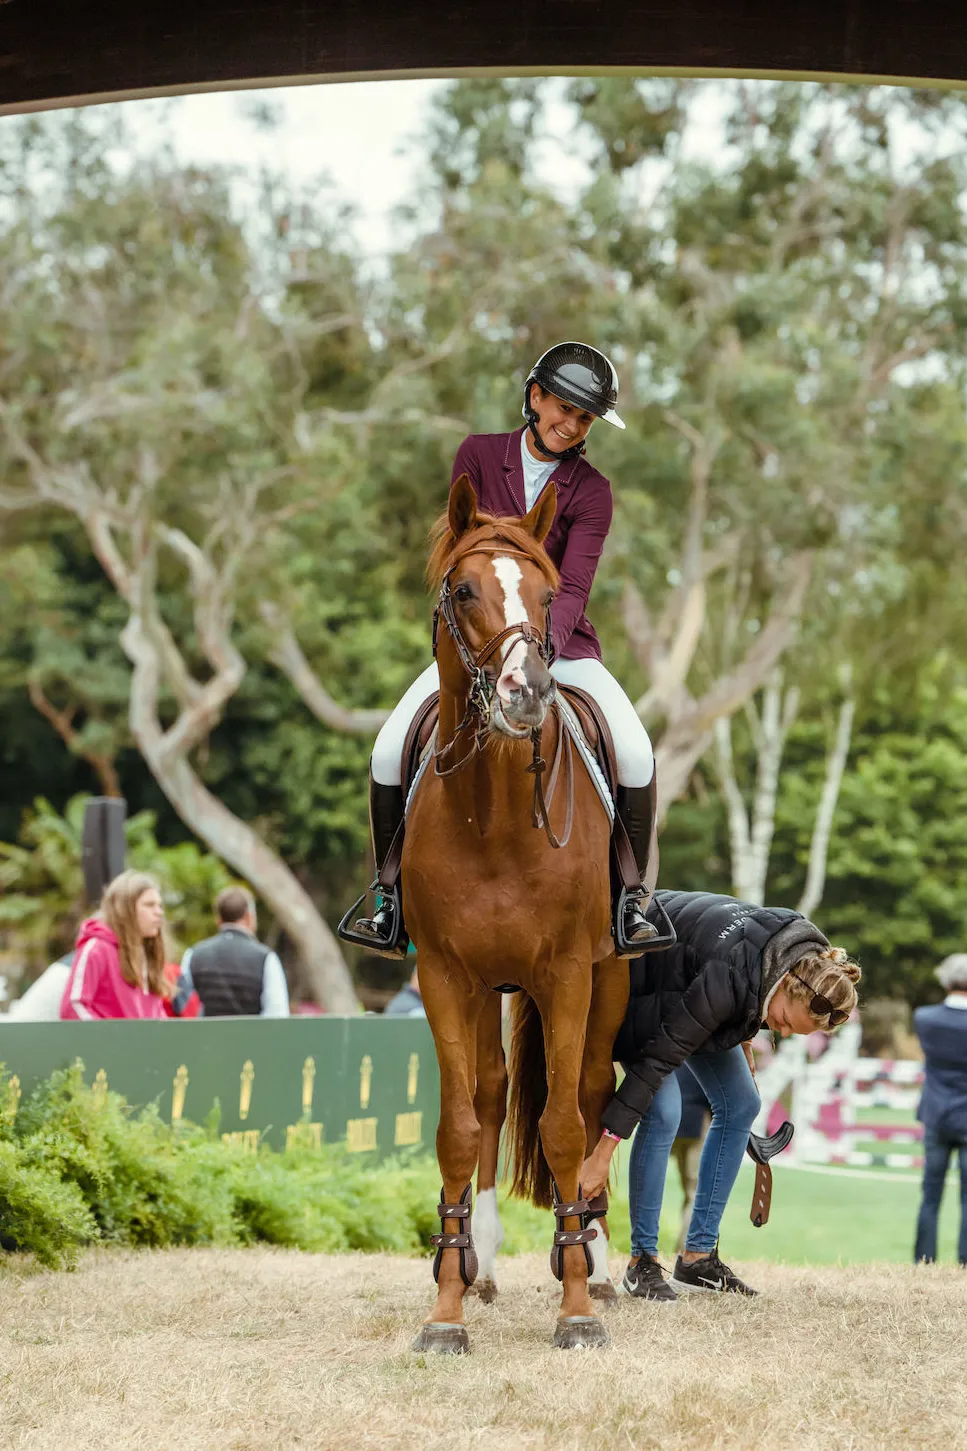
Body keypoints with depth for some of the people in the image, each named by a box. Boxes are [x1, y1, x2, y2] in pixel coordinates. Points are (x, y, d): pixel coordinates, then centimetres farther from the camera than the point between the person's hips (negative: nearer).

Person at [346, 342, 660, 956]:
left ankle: (634, 894, -4)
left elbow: (574, 588, -13)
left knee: (637, 755, -24)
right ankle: (392, 894, 0)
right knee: (389, 753, -20)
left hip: (561, 645, -1)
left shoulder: (591, 491, -3)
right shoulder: (480, 455, 2)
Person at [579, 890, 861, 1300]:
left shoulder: (806, 957, -21)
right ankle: (642, 1262, -11)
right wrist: (602, 1153, -39)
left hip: (689, 985, 8)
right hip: (635, 983, -8)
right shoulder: (727, 980, -42)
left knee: (741, 1104, 1)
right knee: (664, 1111, -22)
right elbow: (657, 1060, -40)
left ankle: (698, 1258, 7)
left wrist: (743, 1047, 14)